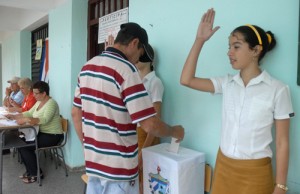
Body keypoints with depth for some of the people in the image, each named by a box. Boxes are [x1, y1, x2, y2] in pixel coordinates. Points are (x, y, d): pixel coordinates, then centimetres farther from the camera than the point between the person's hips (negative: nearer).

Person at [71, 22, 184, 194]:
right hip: (119, 169, -7)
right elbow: (150, 125, -23)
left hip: (93, 162, 7)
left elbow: (76, 114, 11)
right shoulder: (126, 69, -20)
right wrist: (175, 132, -4)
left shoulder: (87, 67, 4)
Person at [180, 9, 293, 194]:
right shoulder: (227, 83, 0)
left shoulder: (277, 89, -11)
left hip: (254, 171, -4)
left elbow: (282, 142, -8)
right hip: (223, 165, 4)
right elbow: (186, 80, -6)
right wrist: (200, 40, -8)